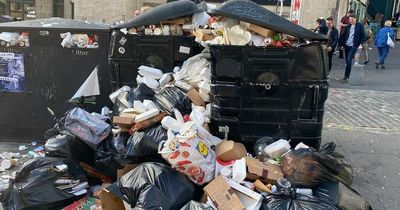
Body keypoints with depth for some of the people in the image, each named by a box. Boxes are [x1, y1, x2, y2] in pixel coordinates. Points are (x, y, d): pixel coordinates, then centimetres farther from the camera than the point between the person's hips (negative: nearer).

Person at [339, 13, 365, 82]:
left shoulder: (360, 26, -1)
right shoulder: (348, 27, 12)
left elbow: (363, 35, -1)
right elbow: (343, 35, 18)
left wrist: (360, 44, -9)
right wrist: (342, 44, 12)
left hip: (353, 46, -5)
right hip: (347, 45, 5)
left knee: (349, 60, -17)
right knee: (347, 61, 10)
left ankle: (346, 76, -15)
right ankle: (347, 76, 21)